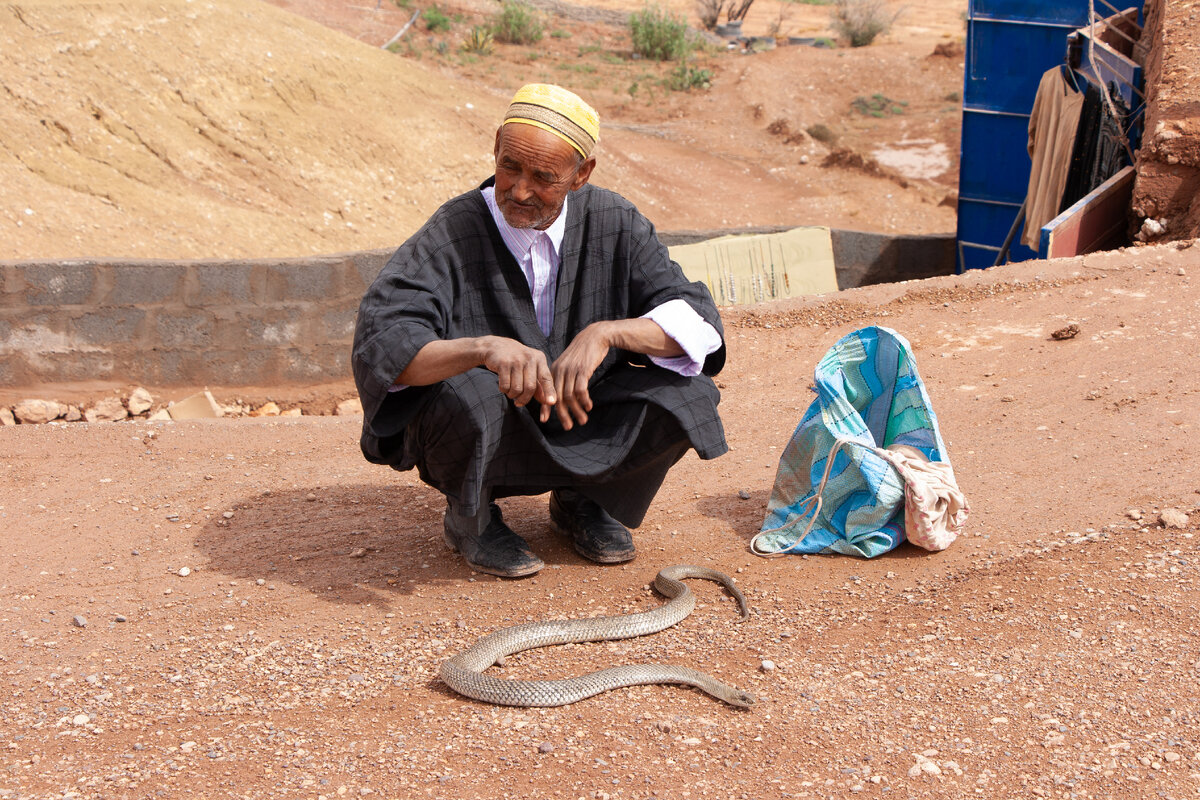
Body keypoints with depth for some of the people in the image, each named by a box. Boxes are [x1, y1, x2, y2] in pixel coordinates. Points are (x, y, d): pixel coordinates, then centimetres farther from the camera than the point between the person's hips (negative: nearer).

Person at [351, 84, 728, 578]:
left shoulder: (613, 224, -9)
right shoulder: (451, 235, -20)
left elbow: (695, 320, -14)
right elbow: (380, 345, -32)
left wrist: (605, 332, -33)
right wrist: (485, 347, -50)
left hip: (578, 418, 4)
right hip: (485, 436, -3)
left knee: (687, 394, -20)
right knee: (467, 395, -37)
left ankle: (580, 499, 10)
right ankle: (470, 517, 0)